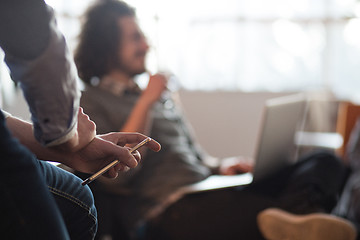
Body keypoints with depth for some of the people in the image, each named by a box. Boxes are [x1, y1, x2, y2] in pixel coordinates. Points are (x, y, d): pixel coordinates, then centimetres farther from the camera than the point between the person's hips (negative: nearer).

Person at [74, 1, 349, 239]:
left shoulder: (164, 96, 28)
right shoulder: (89, 103, 5)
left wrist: (220, 167, 7)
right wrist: (145, 103, -6)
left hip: (210, 192, 7)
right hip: (164, 212, -7)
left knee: (325, 162, -16)